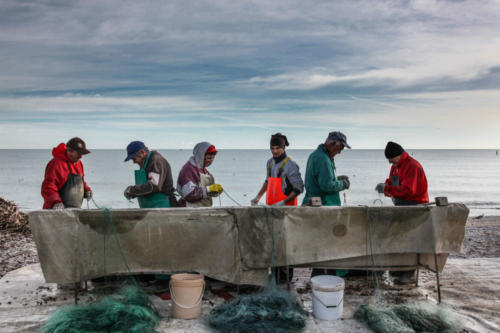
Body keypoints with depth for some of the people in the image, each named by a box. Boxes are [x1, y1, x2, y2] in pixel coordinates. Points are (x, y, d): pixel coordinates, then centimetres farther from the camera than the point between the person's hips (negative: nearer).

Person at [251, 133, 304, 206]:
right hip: (271, 206, 6)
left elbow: (299, 188, -12)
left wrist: (284, 202, -19)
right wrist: (258, 197, 19)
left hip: (286, 206, -6)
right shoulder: (270, 162, 11)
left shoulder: (290, 165, -11)